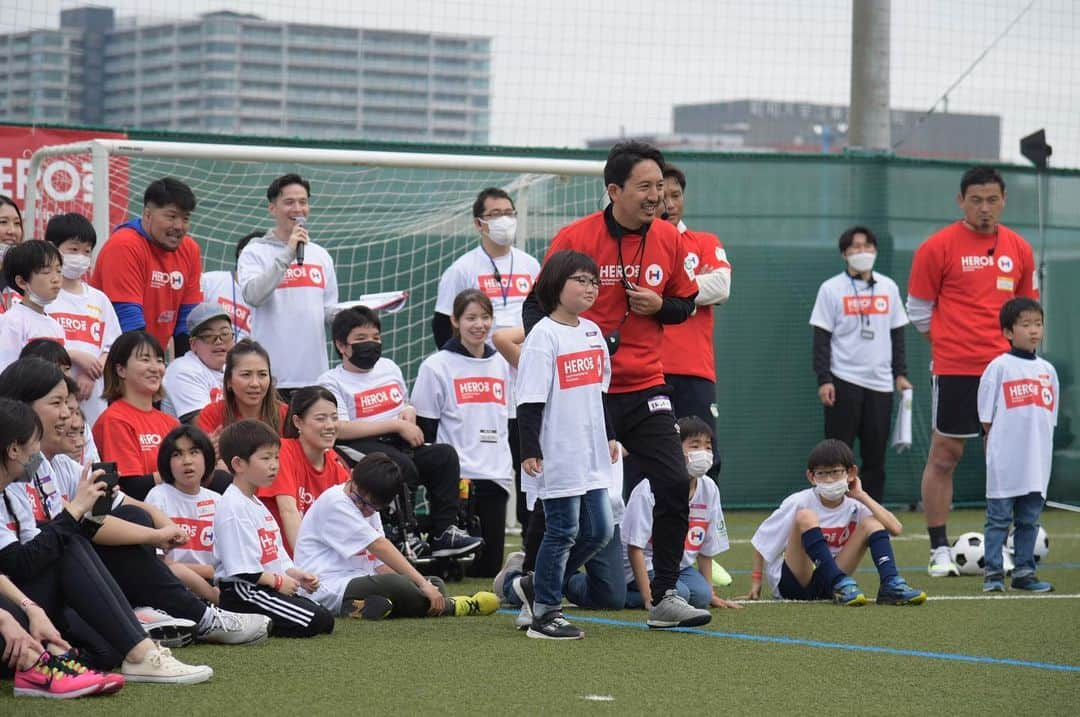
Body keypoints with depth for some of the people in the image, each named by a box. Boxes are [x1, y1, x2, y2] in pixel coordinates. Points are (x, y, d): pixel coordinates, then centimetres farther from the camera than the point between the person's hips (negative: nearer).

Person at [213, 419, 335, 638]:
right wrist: (278, 581, -12)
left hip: (270, 587, 11)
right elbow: (241, 568, -20)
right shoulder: (232, 507, -15)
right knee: (320, 622, -18)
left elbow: (277, 556, 22)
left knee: (324, 617, 4)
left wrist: (296, 575, 5)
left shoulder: (257, 505, 20)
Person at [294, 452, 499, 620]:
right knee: (396, 584, -32)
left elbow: (380, 564, 11)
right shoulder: (334, 503, -12)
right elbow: (380, 546, -19)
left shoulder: (369, 510, 19)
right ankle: (446, 607, -8)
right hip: (327, 589, -10)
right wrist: (422, 583, -23)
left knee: (436, 584, 1)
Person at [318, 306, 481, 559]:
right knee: (401, 465, -34)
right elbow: (340, 429, -14)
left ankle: (443, 531, -17)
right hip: (362, 446, -7)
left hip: (400, 443, 7)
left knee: (445, 454, -17)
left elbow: (406, 404, 38)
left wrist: (410, 413, 9)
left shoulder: (389, 368, 22)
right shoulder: (332, 381, 0)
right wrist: (397, 425, -13)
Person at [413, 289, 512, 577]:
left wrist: (508, 469, 15)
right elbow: (424, 430, -4)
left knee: (491, 565, 4)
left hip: (495, 478, 5)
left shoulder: (501, 365, 14)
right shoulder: (437, 367, -2)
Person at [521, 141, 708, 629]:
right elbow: (536, 305, -4)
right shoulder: (575, 239, -9)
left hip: (644, 387, 4)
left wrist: (660, 305, -6)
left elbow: (685, 303, 16)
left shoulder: (670, 240, 3)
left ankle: (664, 597, 4)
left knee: (674, 485, -6)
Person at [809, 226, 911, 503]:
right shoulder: (831, 289, -1)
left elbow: (897, 335, 15)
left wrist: (900, 374, 8)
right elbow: (821, 339, -3)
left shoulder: (889, 288, 10)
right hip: (843, 381, -3)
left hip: (880, 383, 3)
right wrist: (824, 380, -10)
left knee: (876, 454, 5)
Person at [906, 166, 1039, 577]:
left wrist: (1012, 346, 8)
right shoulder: (937, 248, -4)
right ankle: (939, 549, 7)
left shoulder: (1018, 249, 8)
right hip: (955, 370, -4)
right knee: (944, 455, 0)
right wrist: (950, 343, 3)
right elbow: (918, 311, 1)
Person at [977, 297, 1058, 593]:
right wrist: (995, 439, -5)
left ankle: (1024, 572, 17)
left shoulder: (1047, 369, 11)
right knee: (999, 517, 0)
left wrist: (1041, 447, 9)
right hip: (1005, 458, -5)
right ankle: (993, 574, 4)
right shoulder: (999, 367, -5)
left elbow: (1049, 415, 16)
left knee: (1029, 518, 10)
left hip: (1036, 460, 5)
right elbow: (986, 414, -3)